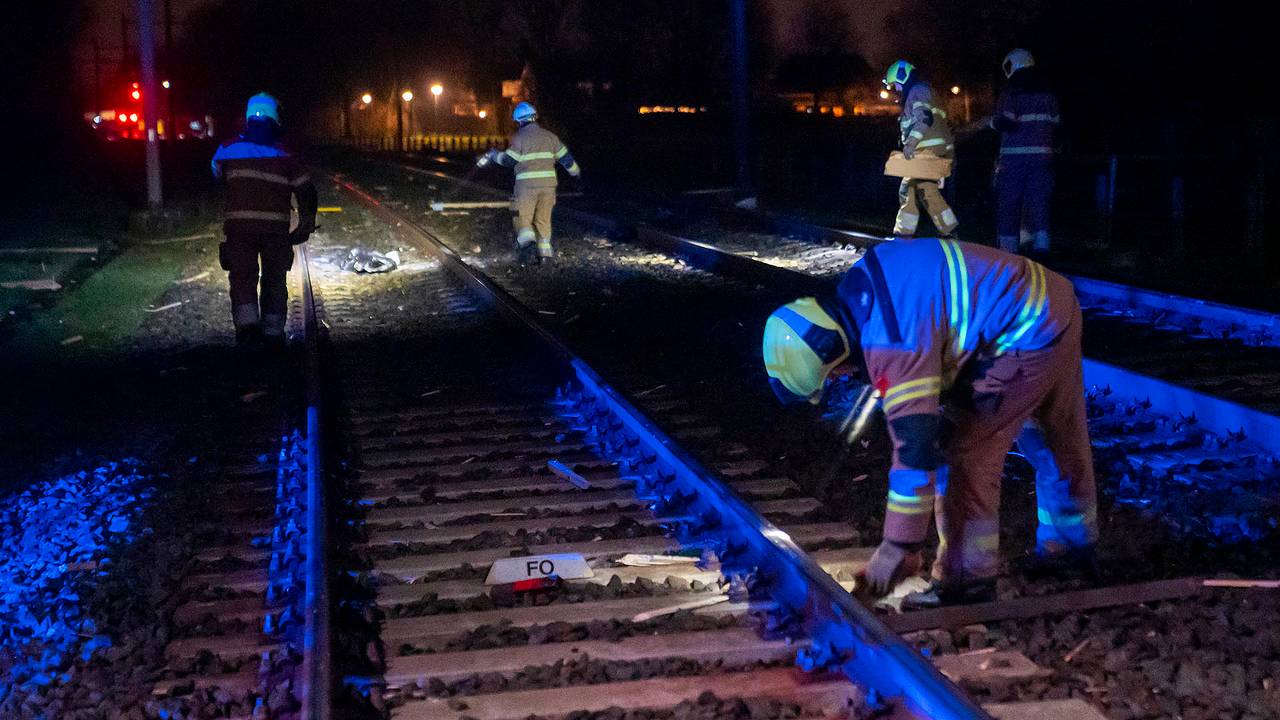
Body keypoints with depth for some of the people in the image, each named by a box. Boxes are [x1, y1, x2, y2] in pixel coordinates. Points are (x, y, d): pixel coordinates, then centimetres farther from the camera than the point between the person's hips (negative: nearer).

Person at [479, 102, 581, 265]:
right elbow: (565, 157, 15)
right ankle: (545, 251, 5)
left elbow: (508, 160, -3)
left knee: (522, 215, 4)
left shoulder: (520, 137, -3)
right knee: (543, 218, 10)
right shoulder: (549, 135, 11)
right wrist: (576, 171, 30)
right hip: (548, 182, 4)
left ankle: (526, 236, -24)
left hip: (527, 183, -4)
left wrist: (493, 155, 14)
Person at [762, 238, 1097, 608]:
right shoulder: (859, 286, -3)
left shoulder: (893, 341, -30)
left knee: (964, 453, -7)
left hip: (1028, 334, -10)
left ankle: (966, 580, 3)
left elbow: (915, 444, -28)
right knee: (1057, 438, 26)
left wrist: (898, 545, -21)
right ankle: (1071, 543, 45)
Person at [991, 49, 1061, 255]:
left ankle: (1008, 249, 2)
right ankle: (1041, 246, -3)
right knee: (1039, 201, 5)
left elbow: (1005, 123, -14)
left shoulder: (1010, 93, -5)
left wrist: (993, 121, 6)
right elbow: (1056, 125, 12)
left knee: (1008, 203, 2)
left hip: (1015, 156, -4)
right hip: (1042, 155, 4)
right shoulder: (1048, 93, 11)